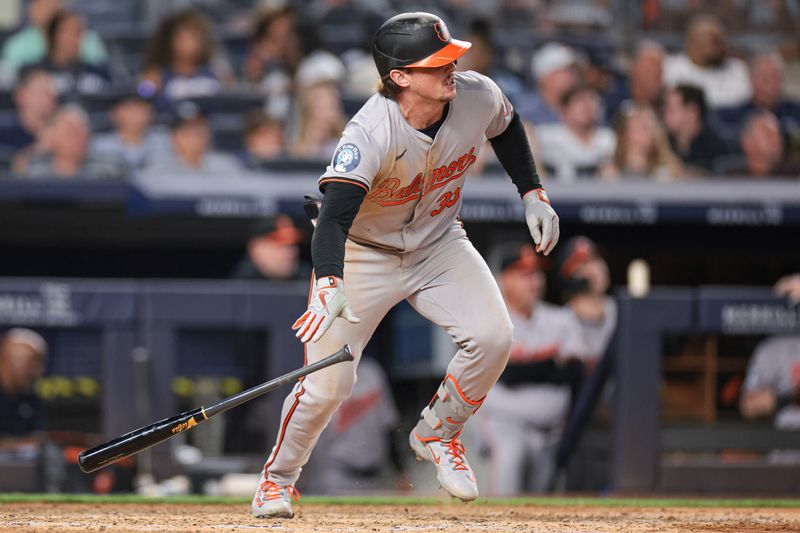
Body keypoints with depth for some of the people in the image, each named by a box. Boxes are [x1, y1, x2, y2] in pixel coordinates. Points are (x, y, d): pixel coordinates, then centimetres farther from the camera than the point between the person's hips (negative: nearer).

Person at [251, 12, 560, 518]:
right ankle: (278, 477, 16)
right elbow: (334, 216, -46)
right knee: (328, 380, -11)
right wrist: (331, 284, -63)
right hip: (362, 253, -4)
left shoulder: (478, 97, -19)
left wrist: (533, 193, 4)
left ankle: (437, 434, 9)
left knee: (492, 337, -18)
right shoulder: (370, 135, -35)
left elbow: (506, 128, 8)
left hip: (438, 243, 4)